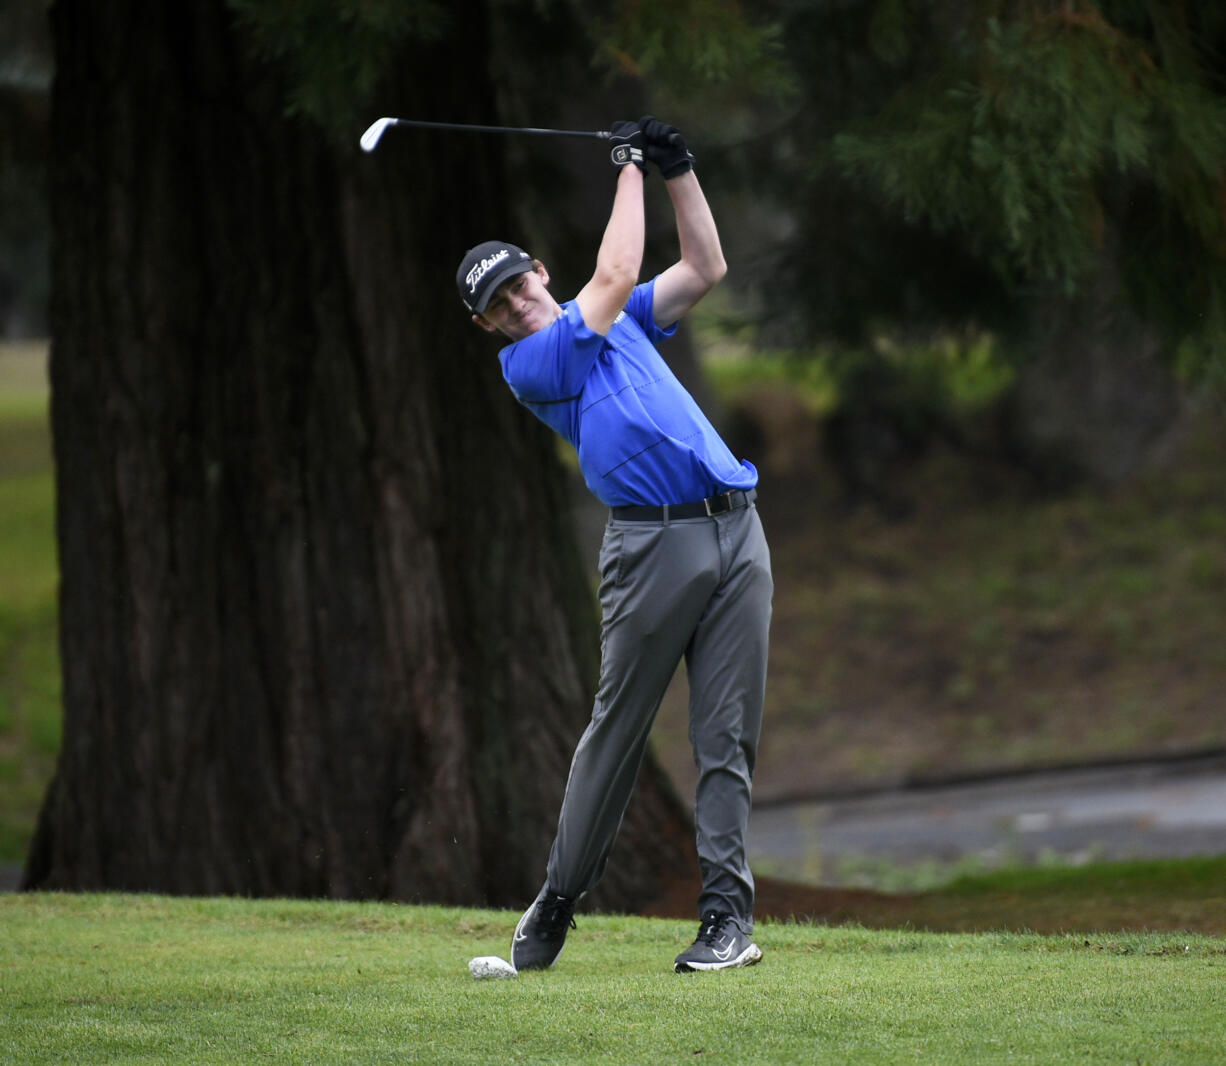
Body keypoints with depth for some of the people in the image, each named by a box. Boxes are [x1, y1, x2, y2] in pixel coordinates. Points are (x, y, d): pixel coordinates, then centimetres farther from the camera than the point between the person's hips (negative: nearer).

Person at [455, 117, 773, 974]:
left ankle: (729, 913, -4)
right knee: (617, 726, -2)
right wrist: (630, 174, 5)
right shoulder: (528, 363, 2)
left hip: (736, 527, 5)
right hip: (655, 540, -5)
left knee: (729, 734, -2)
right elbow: (613, 276, -6)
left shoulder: (615, 325, 23)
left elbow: (705, 269, 24)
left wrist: (678, 171, 15)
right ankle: (560, 900, 11)